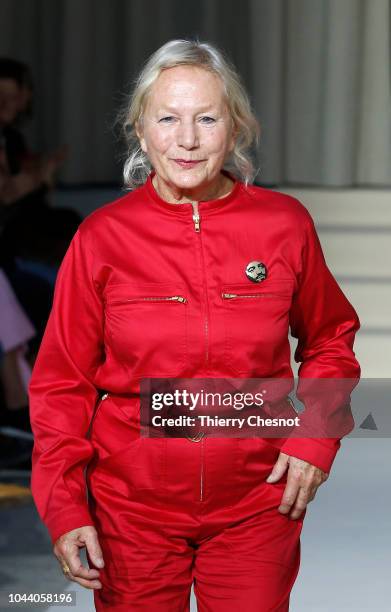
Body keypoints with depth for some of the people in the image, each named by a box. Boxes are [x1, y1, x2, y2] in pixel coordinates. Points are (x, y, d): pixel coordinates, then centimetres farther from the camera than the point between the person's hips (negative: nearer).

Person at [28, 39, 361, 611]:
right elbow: (63, 382, -1)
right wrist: (64, 507, -9)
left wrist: (315, 437, -3)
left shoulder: (285, 224, -4)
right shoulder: (101, 237, -6)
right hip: (132, 505, 0)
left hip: (256, 505, 1)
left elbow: (330, 340, 11)